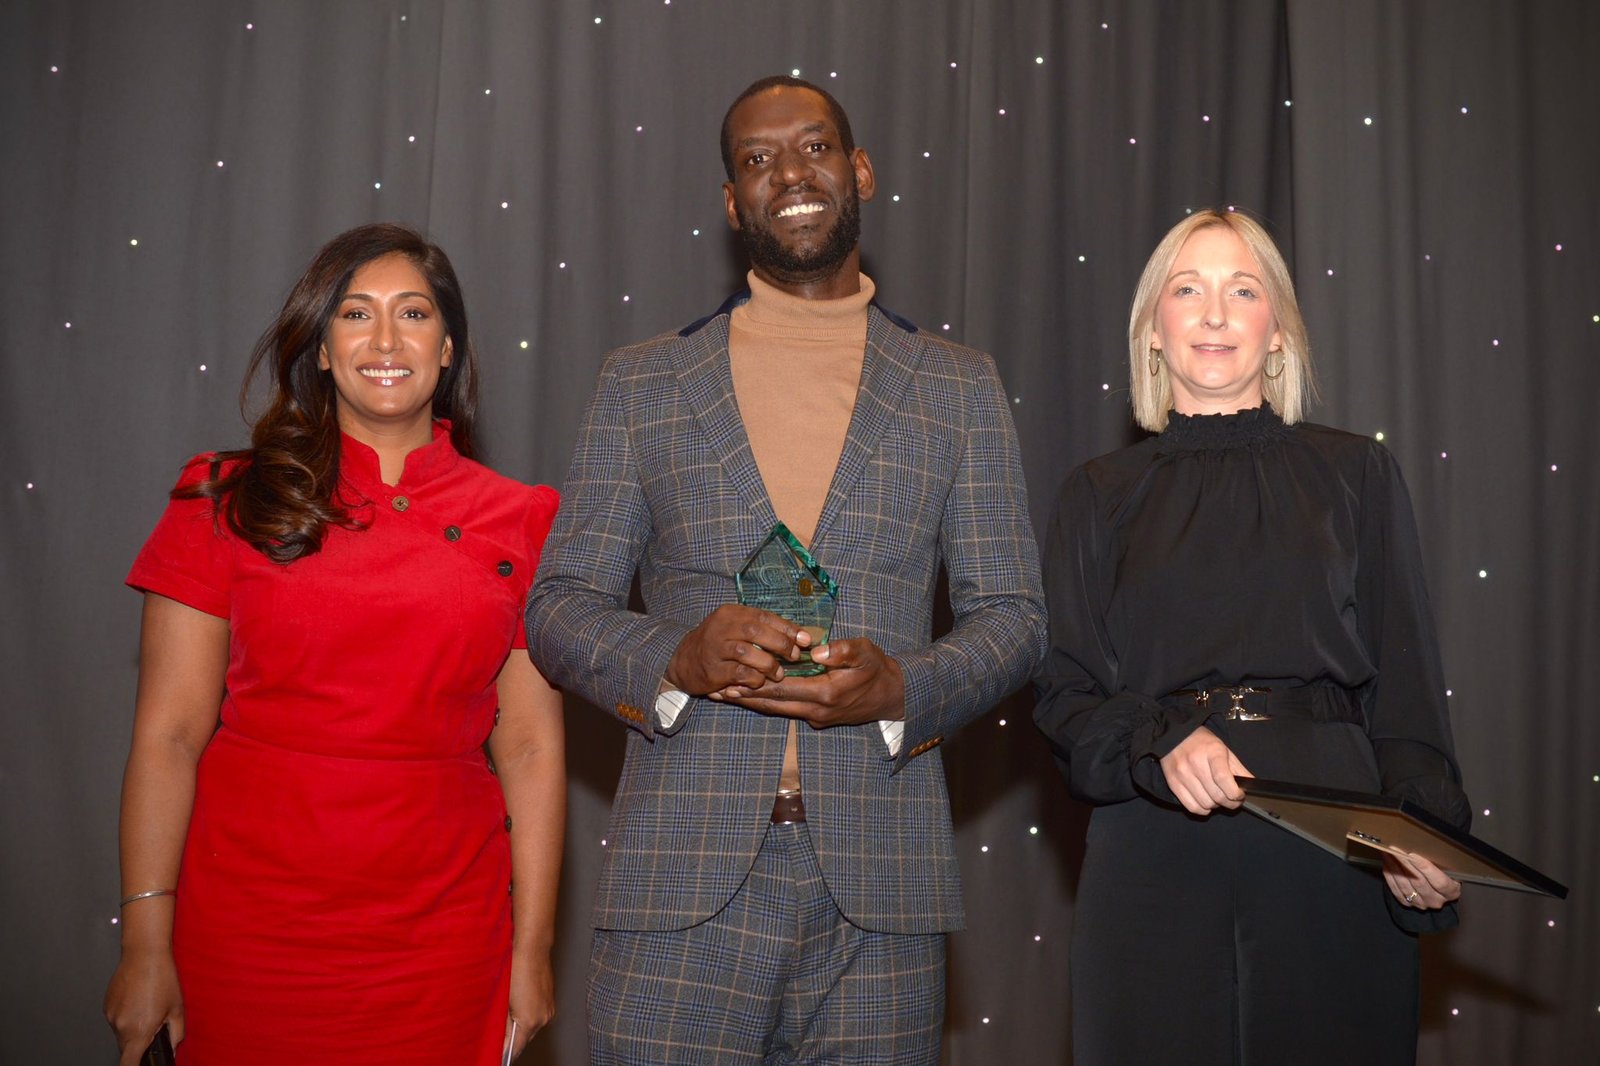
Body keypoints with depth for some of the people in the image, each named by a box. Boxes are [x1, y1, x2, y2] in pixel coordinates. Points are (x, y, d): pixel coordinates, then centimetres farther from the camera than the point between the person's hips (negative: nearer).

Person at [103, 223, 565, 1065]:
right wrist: (145, 945, -6)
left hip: (440, 932, 1)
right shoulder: (229, 503, -1)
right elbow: (168, 736, -3)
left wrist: (532, 949, 0)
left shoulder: (514, 522, 2)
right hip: (251, 925, -1)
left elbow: (531, 747, 1)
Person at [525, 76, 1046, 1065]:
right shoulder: (640, 384, 9)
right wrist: (677, 657, -13)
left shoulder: (961, 386, 10)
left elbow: (1013, 613, 8)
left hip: (881, 879, 1)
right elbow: (560, 604, 7)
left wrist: (902, 688, -12)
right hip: (685, 873, 0)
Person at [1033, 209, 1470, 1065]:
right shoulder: (1102, 496, 10)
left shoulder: (1355, 474, 9)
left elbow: (1406, 687, 4)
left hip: (1334, 849, 0)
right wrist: (1162, 744, -16)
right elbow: (1066, 695, 4)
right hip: (1157, 856, 0)